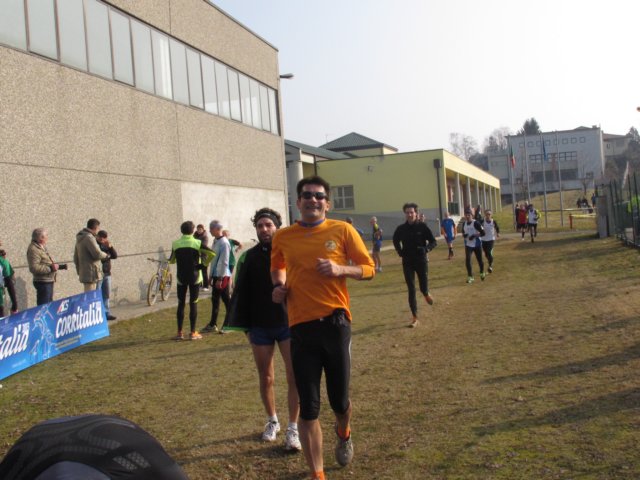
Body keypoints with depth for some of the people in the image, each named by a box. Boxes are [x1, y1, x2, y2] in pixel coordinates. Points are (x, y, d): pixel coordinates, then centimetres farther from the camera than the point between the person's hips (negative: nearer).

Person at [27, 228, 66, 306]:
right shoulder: (33, 250, -17)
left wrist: (60, 266, 13)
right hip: (43, 282, -11)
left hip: (48, 281, 11)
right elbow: (34, 268, -27)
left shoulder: (42, 247, 16)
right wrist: (50, 268, -26)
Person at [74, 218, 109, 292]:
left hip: (84, 274, 10)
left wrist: (79, 271, 27)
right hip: (91, 274, -10)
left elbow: (76, 258, 22)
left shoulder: (80, 239, 17)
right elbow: (97, 254, -21)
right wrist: (106, 255, -1)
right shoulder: (89, 237, -14)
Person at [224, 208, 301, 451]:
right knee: (266, 379, 13)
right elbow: (242, 294, 6)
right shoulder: (248, 257, 3)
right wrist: (246, 326, 3)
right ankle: (272, 421, 33)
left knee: (295, 378, -4)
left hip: (288, 324, -2)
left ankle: (293, 428, 8)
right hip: (260, 328, 2)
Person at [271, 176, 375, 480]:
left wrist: (340, 269, -14)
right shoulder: (283, 237, 5)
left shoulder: (342, 230, -1)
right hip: (300, 327, 1)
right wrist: (279, 287, 4)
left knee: (339, 400, 10)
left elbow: (368, 268, 3)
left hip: (335, 323, -1)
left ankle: (343, 434, 47)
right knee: (308, 409, 2)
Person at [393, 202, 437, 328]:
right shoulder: (401, 229, -2)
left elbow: (433, 242, -3)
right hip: (407, 262, 1)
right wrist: (400, 251, 1)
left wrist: (426, 249, -22)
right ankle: (414, 318, 5)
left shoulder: (422, 226, -8)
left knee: (423, 288, 4)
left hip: (421, 261, -1)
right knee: (411, 290, -1)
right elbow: (395, 241, 17)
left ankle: (426, 294, 44)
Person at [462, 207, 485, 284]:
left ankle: (482, 273, 36)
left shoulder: (476, 223, -12)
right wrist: (464, 235, -4)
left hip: (477, 244, -4)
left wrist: (474, 235, -23)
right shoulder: (464, 224, 5)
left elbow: (483, 233, -13)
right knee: (467, 260, -11)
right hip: (468, 245, 4)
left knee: (479, 260, 9)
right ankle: (470, 277, -4)